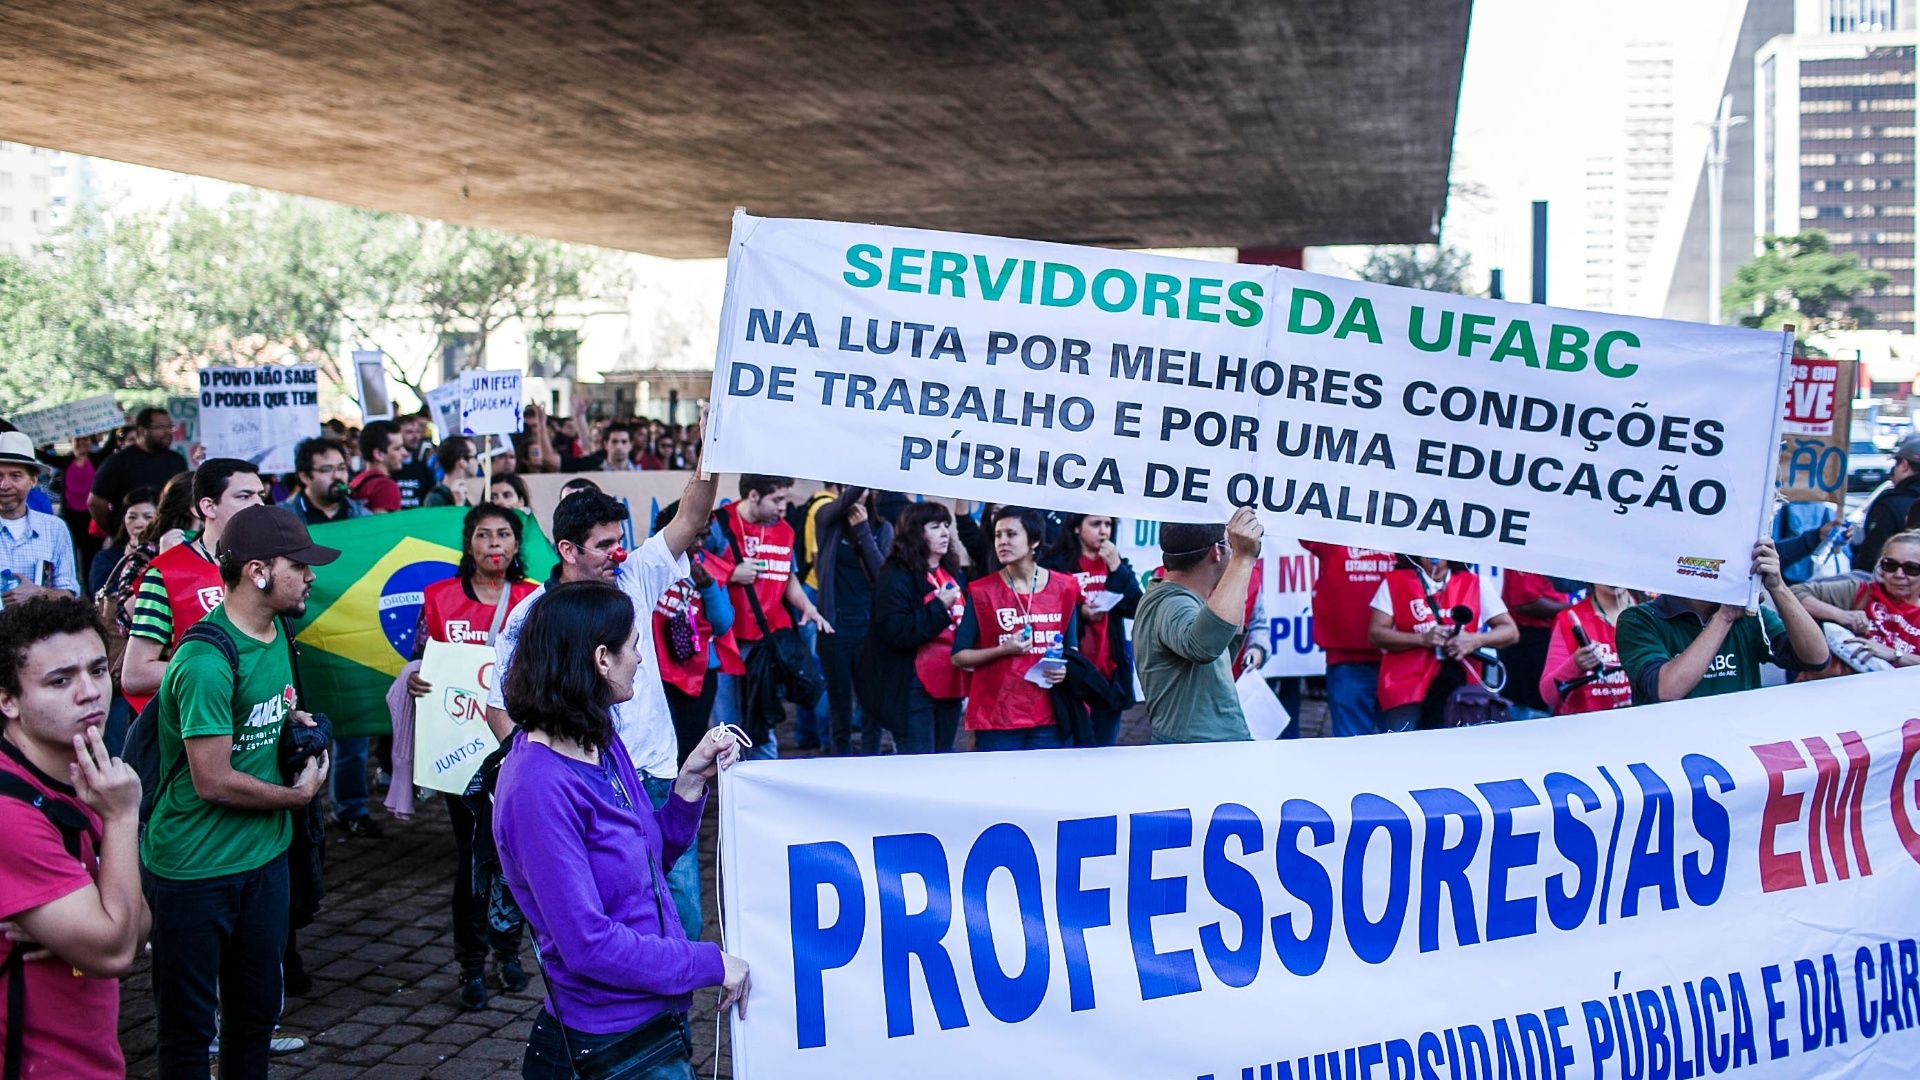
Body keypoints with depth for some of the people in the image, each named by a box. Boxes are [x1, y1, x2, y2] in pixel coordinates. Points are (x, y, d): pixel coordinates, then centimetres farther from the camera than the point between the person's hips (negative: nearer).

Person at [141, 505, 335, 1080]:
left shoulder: (276, 628, 4)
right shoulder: (206, 662, -24)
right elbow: (214, 781, -23)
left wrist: (293, 720, 1)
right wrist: (298, 794, -9)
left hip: (263, 855, 8)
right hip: (196, 868, -8)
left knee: (257, 1008, 20)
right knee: (189, 1025, 7)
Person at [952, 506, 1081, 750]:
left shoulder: (1063, 587, 6)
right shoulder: (982, 591, -2)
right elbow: (958, 656, 0)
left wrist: (1066, 667, -5)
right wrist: (1003, 650, -14)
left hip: (1047, 714, 2)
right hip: (996, 715, -2)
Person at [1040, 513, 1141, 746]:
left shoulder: (1117, 564, 13)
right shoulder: (1056, 564, -3)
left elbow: (1137, 609, -2)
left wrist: (1116, 568, -8)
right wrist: (1079, 613, -18)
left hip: (1110, 670, 4)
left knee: (1104, 746, 8)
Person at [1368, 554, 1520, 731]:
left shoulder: (1476, 583, 12)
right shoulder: (1395, 582, 9)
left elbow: (1510, 632, 8)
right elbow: (1375, 634, 2)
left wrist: (1475, 640, -12)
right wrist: (1422, 639, -13)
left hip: (1459, 690, 1)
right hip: (1405, 688, -1)